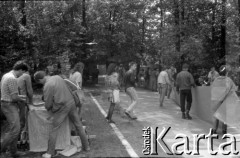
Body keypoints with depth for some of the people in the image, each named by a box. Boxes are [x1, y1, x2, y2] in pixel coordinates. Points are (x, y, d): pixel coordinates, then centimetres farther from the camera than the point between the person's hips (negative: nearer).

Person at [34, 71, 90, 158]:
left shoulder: (47, 86, -14)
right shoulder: (57, 77, 3)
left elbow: (48, 104, -8)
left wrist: (50, 111, 12)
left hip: (62, 107, -6)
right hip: (71, 102, 6)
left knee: (54, 129, 7)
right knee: (78, 125, 15)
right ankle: (86, 146, 26)